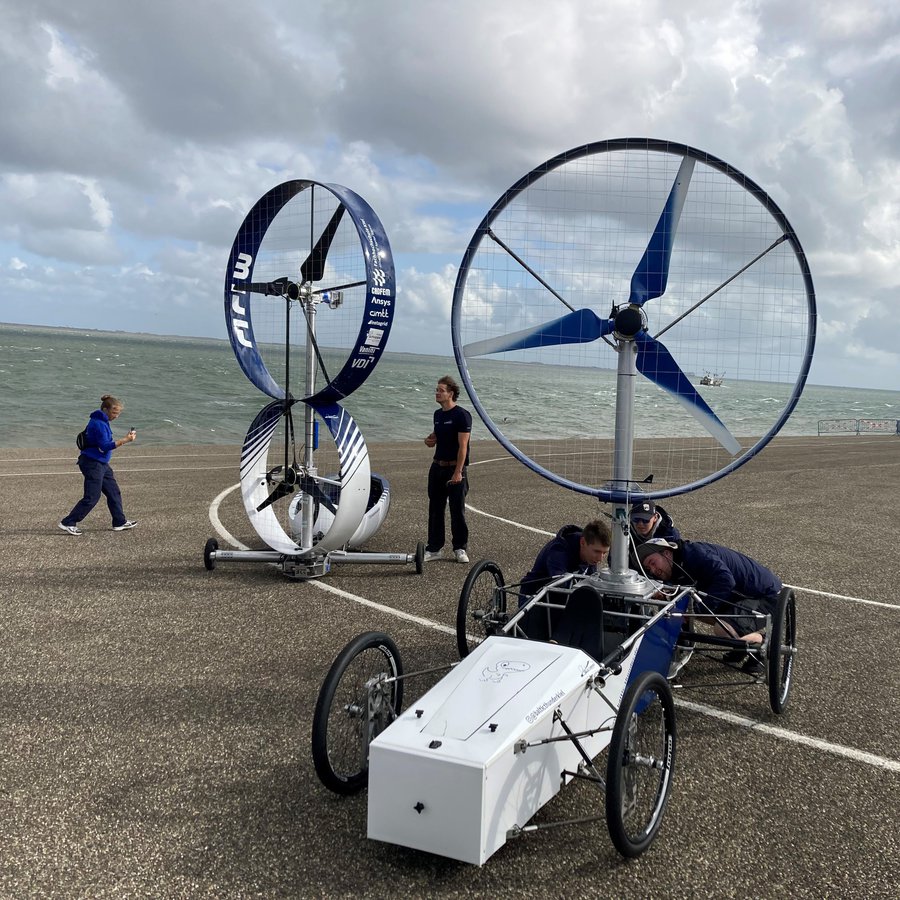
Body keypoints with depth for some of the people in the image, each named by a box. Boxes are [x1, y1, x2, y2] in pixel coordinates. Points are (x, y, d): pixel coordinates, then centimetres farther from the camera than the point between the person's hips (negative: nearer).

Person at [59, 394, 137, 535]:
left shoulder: (102, 421, 11)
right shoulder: (99, 423, -20)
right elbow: (105, 446, -24)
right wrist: (125, 440, -25)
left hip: (101, 463, 10)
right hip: (93, 464, -10)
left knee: (114, 492, 13)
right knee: (91, 497, -7)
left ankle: (120, 522, 22)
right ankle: (68, 523, 1)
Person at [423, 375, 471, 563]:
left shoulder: (461, 415, -11)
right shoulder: (438, 414, 12)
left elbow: (463, 446, -16)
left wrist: (458, 472, -21)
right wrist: (430, 439, 4)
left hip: (454, 468, -7)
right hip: (437, 467, 7)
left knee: (457, 511, 0)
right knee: (435, 509, 9)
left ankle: (460, 549, 11)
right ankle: (434, 548, 16)